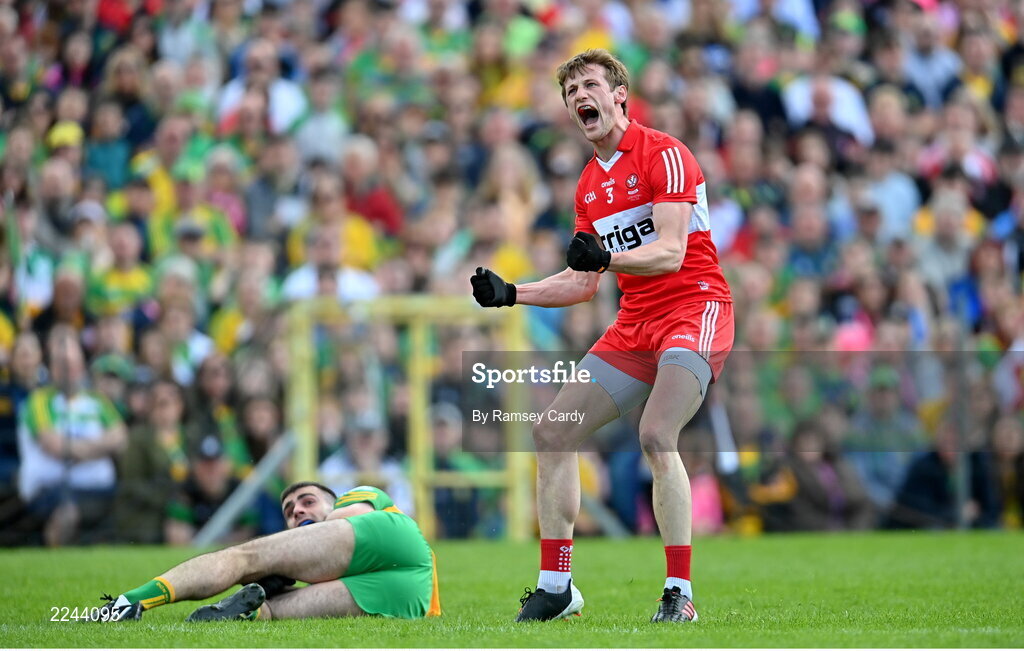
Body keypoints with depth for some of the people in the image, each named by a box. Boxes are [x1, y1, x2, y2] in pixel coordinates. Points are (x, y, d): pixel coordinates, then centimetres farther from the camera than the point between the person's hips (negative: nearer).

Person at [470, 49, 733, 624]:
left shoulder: (663, 154, -9)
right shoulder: (589, 183, 16)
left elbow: (671, 252, -21)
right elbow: (583, 284, 21)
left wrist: (604, 257, -37)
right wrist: (511, 293, 10)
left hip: (695, 307, -9)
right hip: (634, 326, 9)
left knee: (657, 436, -28)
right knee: (552, 432, 3)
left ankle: (680, 593, -22)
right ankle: (556, 586, 12)